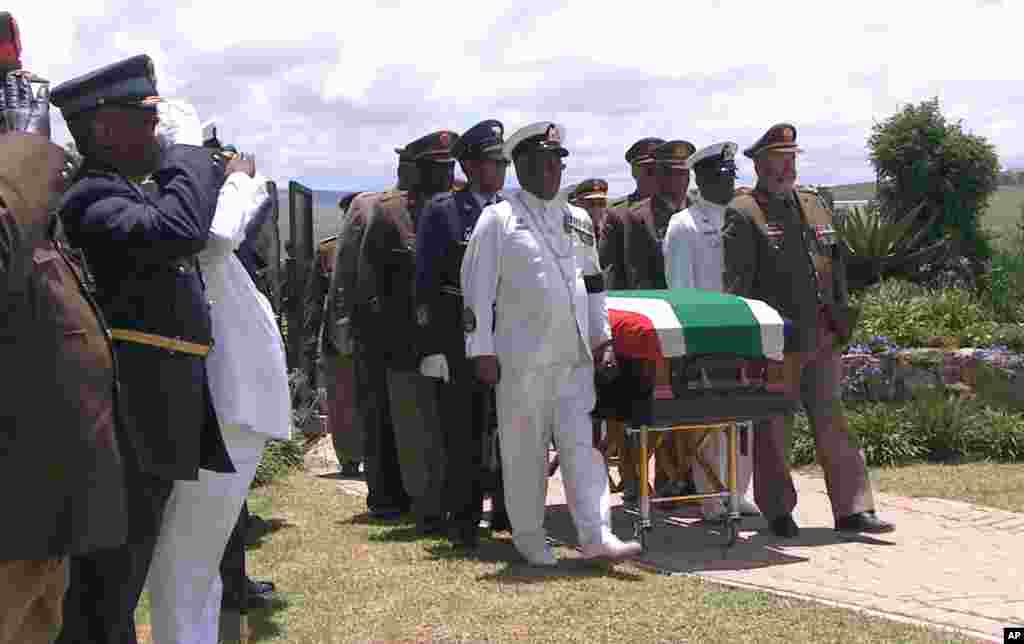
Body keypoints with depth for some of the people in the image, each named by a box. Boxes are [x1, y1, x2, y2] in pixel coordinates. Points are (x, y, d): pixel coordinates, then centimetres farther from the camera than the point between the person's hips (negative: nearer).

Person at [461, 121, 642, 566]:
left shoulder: (578, 220, 15)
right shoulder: (497, 219, -1)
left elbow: (594, 283, 21)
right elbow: (476, 286, -5)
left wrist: (602, 337, 15)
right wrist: (482, 350, -9)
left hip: (575, 355, 4)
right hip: (522, 357, -4)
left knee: (581, 444, -1)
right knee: (525, 450, 4)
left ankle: (596, 537, -3)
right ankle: (528, 538, 17)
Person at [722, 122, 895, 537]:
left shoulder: (815, 207, 16)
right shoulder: (742, 214, -5)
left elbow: (836, 270, 20)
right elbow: (736, 283, -11)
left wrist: (841, 322, 14)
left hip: (822, 339, 6)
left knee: (833, 424, 7)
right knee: (772, 429, 4)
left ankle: (852, 509, 11)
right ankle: (778, 511, 15)